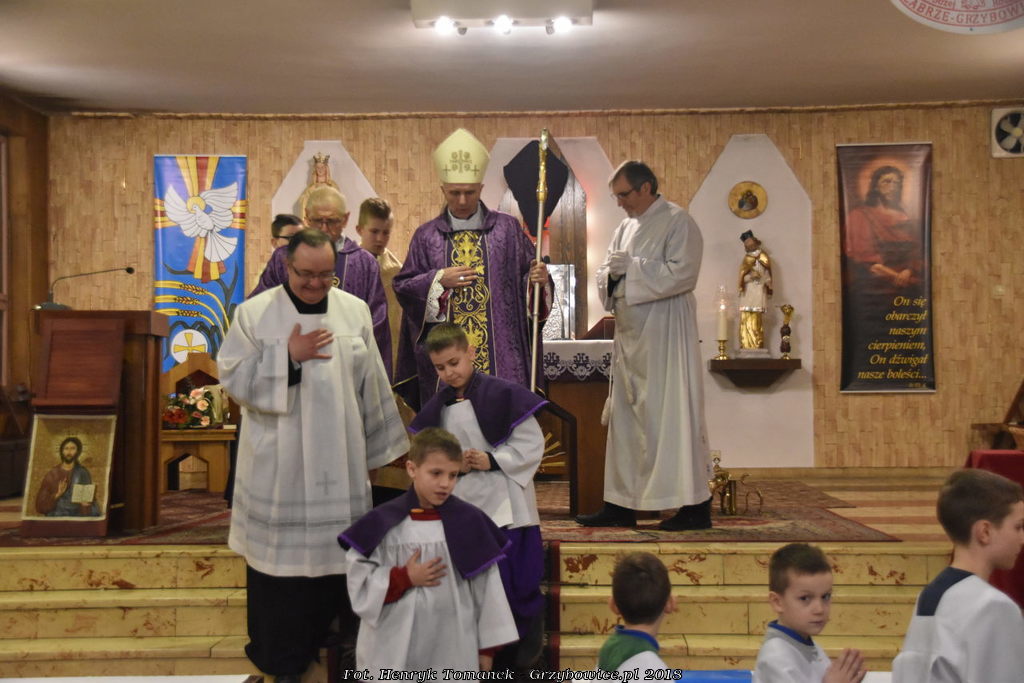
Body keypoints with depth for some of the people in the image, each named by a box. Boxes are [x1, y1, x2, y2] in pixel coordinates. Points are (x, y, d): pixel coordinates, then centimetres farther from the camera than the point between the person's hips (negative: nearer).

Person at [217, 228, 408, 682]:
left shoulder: (355, 311, 3)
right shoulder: (255, 313, -5)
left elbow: (372, 387, 7)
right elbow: (233, 376, -9)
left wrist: (377, 449, 9)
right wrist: (288, 355, -19)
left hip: (340, 464, 2)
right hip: (279, 467, -2)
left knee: (339, 552, 11)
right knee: (282, 555, 5)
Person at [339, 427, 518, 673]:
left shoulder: (469, 522, -2)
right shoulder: (383, 524, -5)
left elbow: (486, 589, 4)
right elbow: (360, 586, -3)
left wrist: (487, 646, 6)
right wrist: (406, 578, -14)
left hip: (455, 655, 1)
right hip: (392, 654, -1)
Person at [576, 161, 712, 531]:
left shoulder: (678, 222, -6)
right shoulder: (625, 228, 17)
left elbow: (682, 273, -17)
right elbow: (605, 273, 16)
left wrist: (631, 267, -15)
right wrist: (610, 273, -7)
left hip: (665, 332, -8)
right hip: (630, 333, 8)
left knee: (672, 413, -7)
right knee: (625, 414, 8)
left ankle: (695, 505, 1)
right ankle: (621, 504, 15)